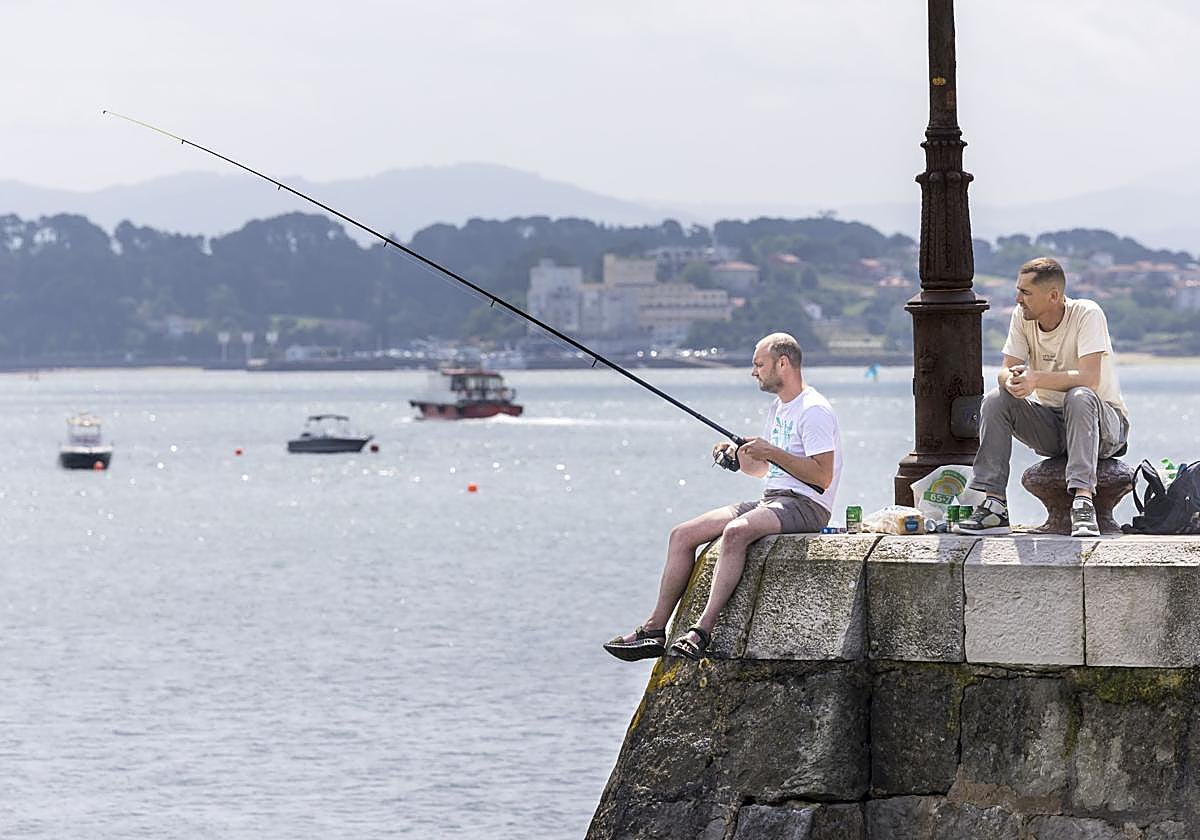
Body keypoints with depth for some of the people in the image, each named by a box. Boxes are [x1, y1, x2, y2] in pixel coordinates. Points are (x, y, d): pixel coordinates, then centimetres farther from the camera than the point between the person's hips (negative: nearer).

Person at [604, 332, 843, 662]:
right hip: (770, 500, 10)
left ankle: (702, 632, -39)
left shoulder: (814, 410, -10)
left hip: (805, 505, -10)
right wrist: (738, 456, 7)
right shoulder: (778, 408, 20)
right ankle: (654, 629, -4)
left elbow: (823, 476, -19)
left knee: (736, 531, -38)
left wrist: (772, 452, -19)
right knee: (682, 535, -2)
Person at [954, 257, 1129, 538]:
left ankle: (1083, 503, -47)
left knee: (1080, 397, -36)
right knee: (995, 401, -16)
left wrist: (1036, 378, -39)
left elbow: (1090, 378, -30)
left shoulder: (1087, 315, -19)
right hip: (1051, 425, 5)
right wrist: (1011, 380, -31)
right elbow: (1007, 369, -6)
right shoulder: (1022, 317, -3)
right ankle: (994, 505, -21)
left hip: (1106, 424, -5)